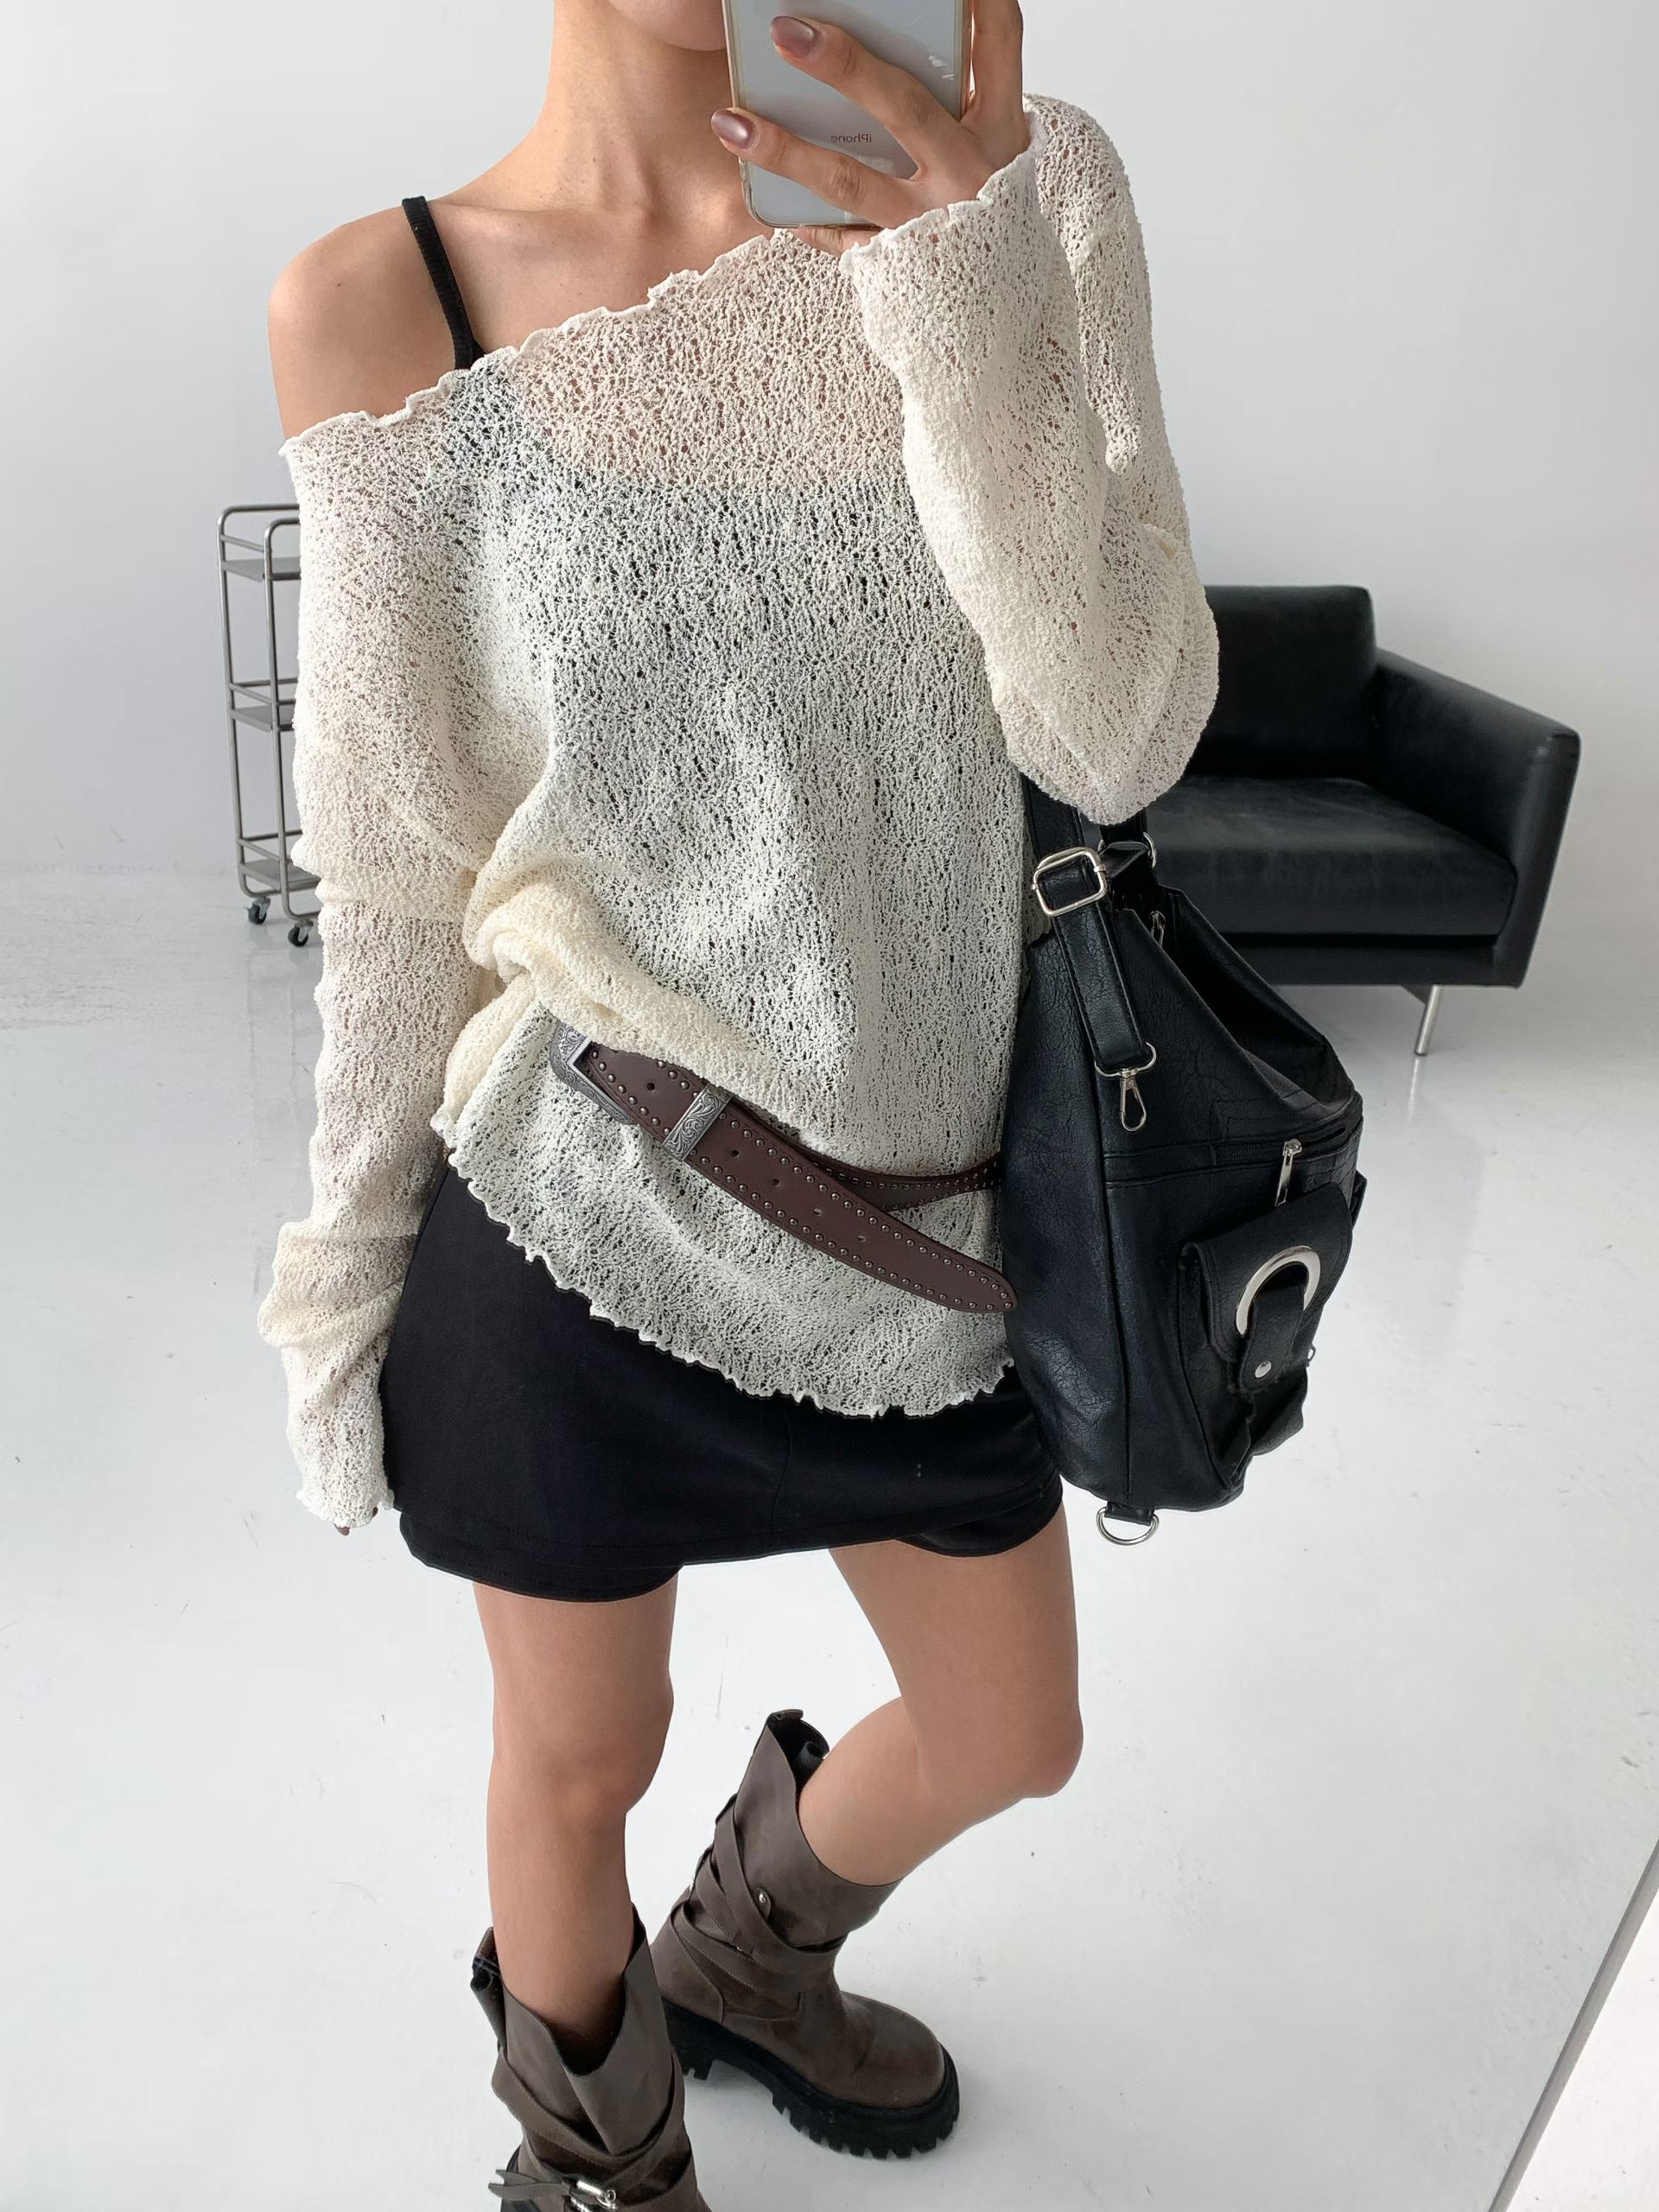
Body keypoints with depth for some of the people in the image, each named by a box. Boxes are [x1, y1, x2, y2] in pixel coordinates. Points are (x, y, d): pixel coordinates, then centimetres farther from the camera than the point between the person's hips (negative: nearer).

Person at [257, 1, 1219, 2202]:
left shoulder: (1015, 187, -3)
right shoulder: (385, 308, -9)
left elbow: (1120, 740, -15)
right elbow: (392, 862, -3)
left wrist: (968, 286, -27)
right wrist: (351, 1257, 2)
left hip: (913, 1196, 4)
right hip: (583, 1202, -3)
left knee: (1012, 1739, 23)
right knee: (582, 1760, 19)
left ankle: (742, 1950, 58)